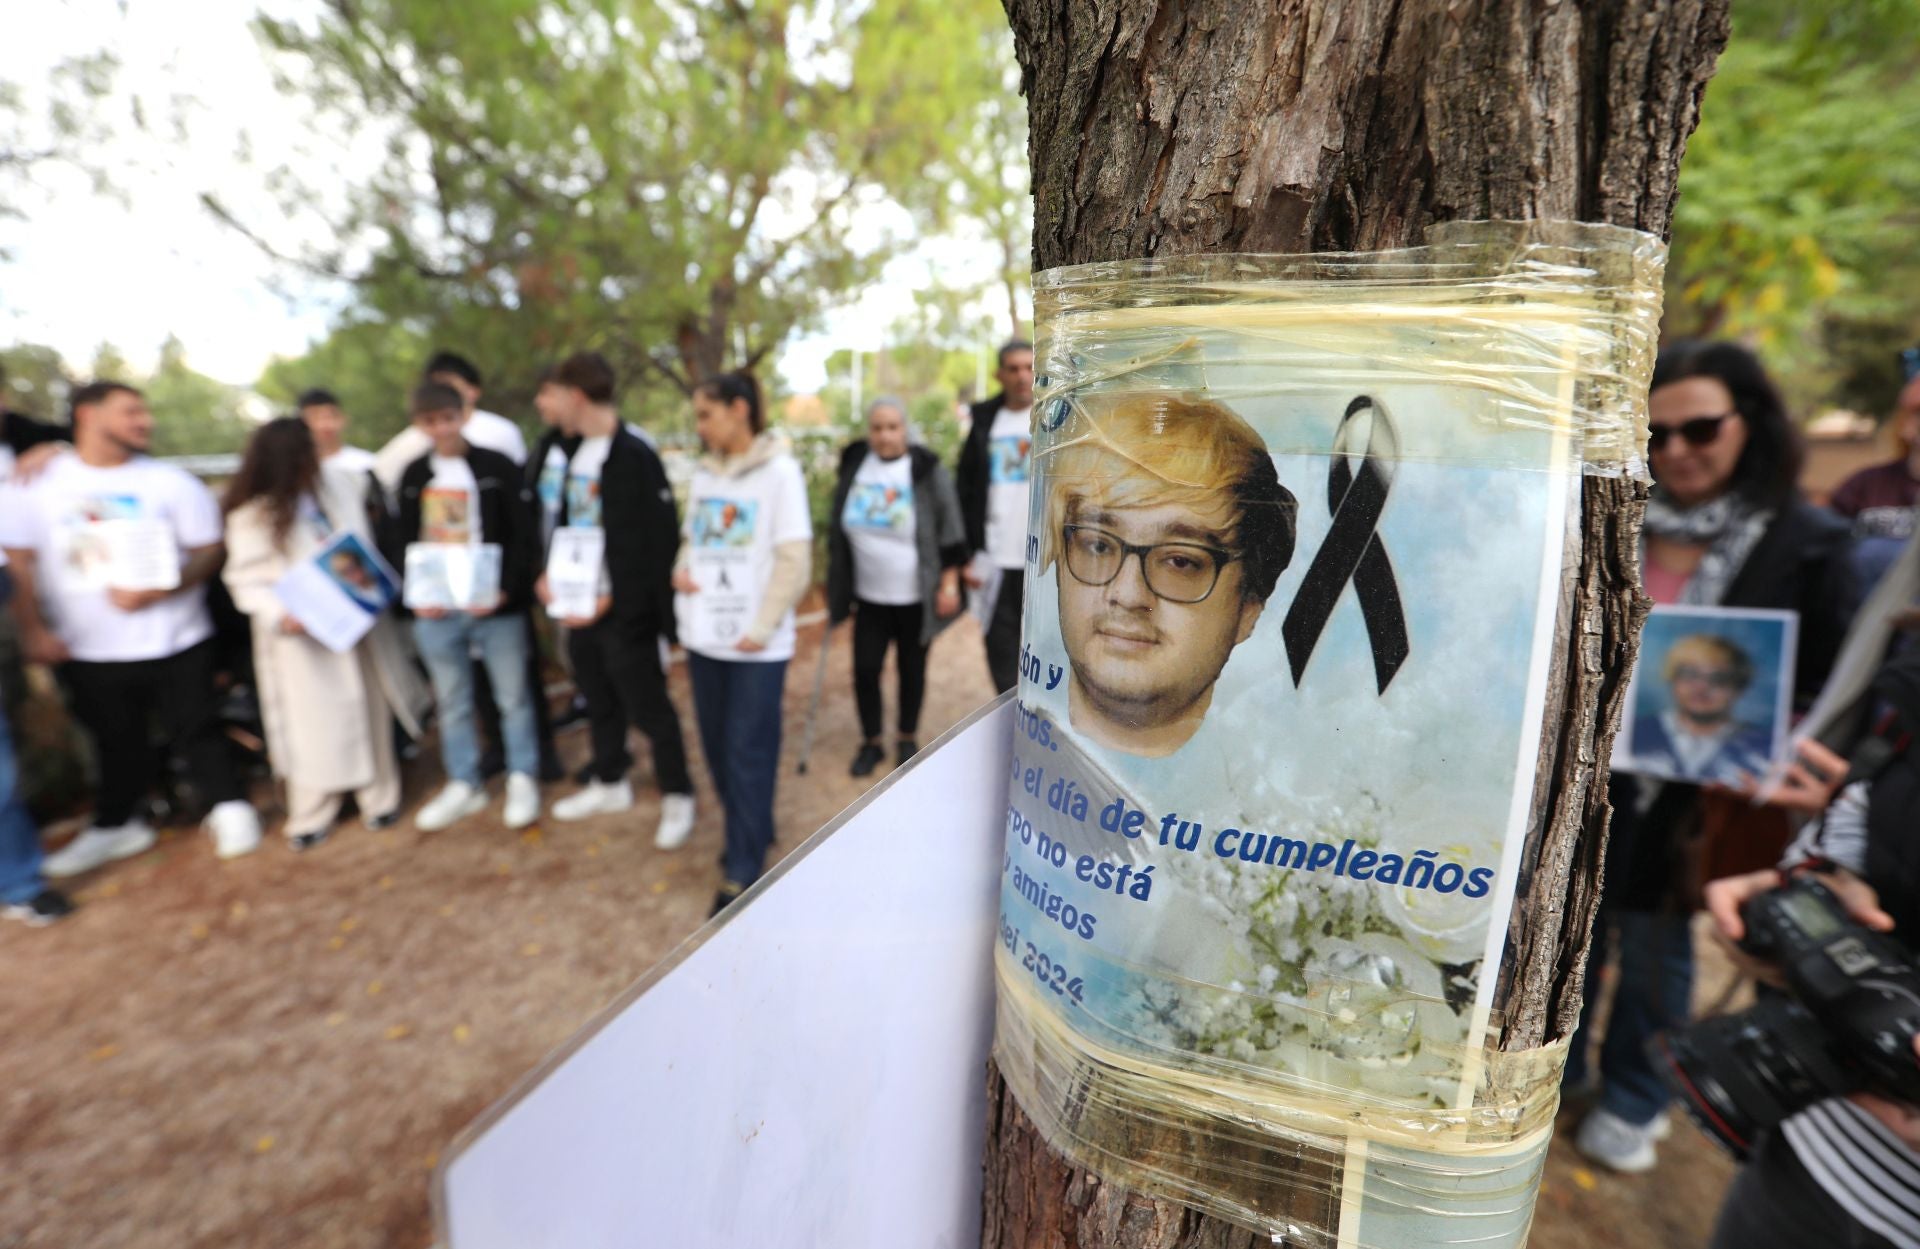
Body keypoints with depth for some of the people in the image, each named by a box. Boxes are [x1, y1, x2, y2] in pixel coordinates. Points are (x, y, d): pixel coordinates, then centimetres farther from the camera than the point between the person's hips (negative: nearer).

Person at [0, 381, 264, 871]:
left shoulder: (170, 481, 0)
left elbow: (210, 550, -3)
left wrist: (159, 590, -19)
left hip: (174, 642, -1)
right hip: (88, 652, 1)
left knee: (195, 729, 6)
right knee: (117, 743, 14)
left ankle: (227, 806, 25)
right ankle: (116, 824, 33)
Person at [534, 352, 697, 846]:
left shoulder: (634, 456, -16)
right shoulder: (577, 452, 11)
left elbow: (657, 542, -20)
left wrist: (614, 599, -21)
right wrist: (551, 575, 4)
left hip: (623, 610, -8)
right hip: (580, 604, 8)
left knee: (647, 706, 3)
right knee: (599, 700, 20)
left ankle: (677, 797, 19)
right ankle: (610, 784, 38)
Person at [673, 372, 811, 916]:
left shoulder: (779, 471, -7)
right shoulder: (703, 474, 10)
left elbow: (794, 560, -10)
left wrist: (761, 628, -14)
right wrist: (680, 570, -2)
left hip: (756, 641, -6)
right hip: (703, 633, 6)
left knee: (748, 751, 0)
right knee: (718, 744, 14)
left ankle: (743, 871, 11)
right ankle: (752, 831, 34)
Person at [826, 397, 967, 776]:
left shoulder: (926, 470, -11)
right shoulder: (854, 466, 1)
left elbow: (949, 531, -8)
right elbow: (838, 530, 11)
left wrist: (949, 584, -12)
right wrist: (838, 587, 12)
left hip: (915, 598, -3)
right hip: (869, 597, 3)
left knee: (912, 670, 11)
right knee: (865, 670, 3)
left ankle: (908, 740, 31)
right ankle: (870, 743, 24)